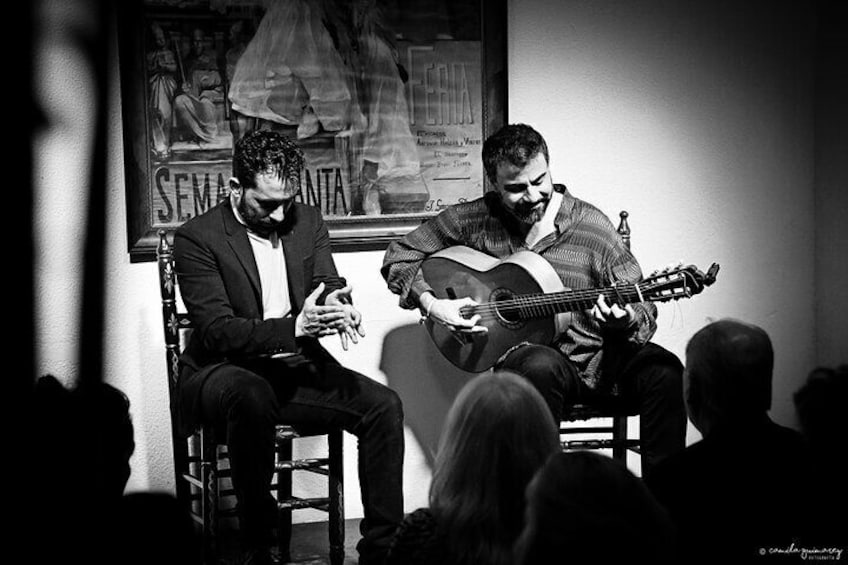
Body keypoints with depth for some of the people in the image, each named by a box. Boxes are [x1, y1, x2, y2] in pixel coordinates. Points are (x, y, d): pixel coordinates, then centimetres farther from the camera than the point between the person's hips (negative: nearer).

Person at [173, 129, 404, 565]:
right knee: (251, 396, -39)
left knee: (384, 405, -15)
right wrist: (294, 327, -33)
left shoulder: (308, 222, 8)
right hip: (225, 371, -5)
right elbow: (217, 330, -19)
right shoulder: (196, 239, -10)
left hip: (297, 368, 5)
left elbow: (328, 283, 0)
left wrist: (336, 303, -27)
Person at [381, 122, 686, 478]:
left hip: (598, 356, 1)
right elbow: (399, 255, 14)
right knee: (542, 367, -39)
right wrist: (431, 304, -3)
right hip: (524, 352, -1)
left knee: (663, 372, -29)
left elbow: (643, 311, 2)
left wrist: (627, 321, -23)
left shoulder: (592, 227, 0)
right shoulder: (472, 220, 4)